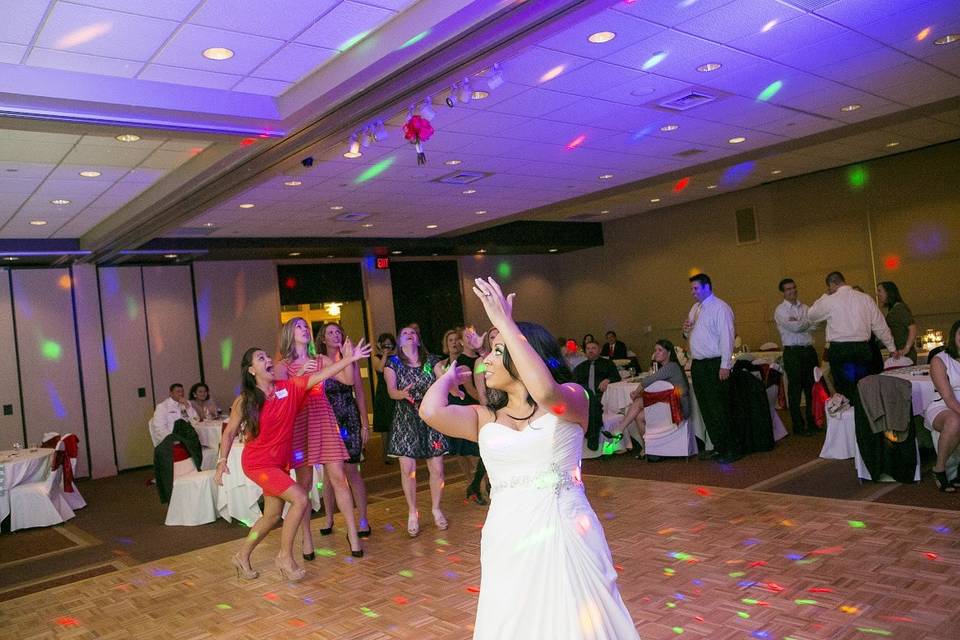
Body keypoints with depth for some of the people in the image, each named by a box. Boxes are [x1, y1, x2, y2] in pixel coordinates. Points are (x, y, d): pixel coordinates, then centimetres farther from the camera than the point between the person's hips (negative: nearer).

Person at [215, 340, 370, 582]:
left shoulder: (289, 387, -6)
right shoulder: (244, 400, -12)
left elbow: (320, 376, -13)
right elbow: (230, 431, -1)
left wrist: (349, 359, -23)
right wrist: (222, 461, -8)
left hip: (280, 463, 5)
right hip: (258, 463, -5)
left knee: (273, 515, 15)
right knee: (300, 499, -17)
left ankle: (242, 556, 37)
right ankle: (285, 557, 0)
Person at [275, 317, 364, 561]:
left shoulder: (321, 360, 12)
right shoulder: (283, 365, 7)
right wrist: (301, 373, -23)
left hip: (324, 420, 1)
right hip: (299, 423, -1)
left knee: (338, 477, -4)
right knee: (304, 483, 0)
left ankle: (352, 533, 2)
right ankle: (306, 537, 11)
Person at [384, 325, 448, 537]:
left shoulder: (432, 361, 7)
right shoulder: (392, 364, 3)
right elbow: (392, 391, -10)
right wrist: (403, 394, -32)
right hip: (406, 421, -1)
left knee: (437, 468, 0)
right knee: (407, 469, -5)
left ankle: (436, 509, 21)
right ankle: (412, 513, 12)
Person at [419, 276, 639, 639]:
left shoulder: (572, 399, -1)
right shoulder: (485, 419, 7)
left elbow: (546, 392, -25)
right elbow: (430, 411, -9)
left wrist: (505, 323, -20)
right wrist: (450, 377, 12)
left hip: (566, 537, -3)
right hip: (507, 542, 3)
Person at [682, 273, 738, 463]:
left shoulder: (720, 307, -10)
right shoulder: (695, 309, 16)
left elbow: (727, 337, -16)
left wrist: (725, 366, -20)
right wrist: (686, 331, 1)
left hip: (715, 365, -9)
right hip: (697, 365, 9)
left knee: (719, 410, -7)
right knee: (706, 410, 13)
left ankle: (732, 449, 4)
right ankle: (718, 447, 23)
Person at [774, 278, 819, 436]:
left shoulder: (805, 308, 13)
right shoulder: (780, 310, -2)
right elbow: (794, 328, -15)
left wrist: (799, 323, -11)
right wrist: (808, 321, -1)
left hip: (809, 350, 5)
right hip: (793, 352, -5)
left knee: (812, 388, 9)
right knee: (795, 390, 1)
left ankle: (813, 423, 21)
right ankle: (798, 426, 10)